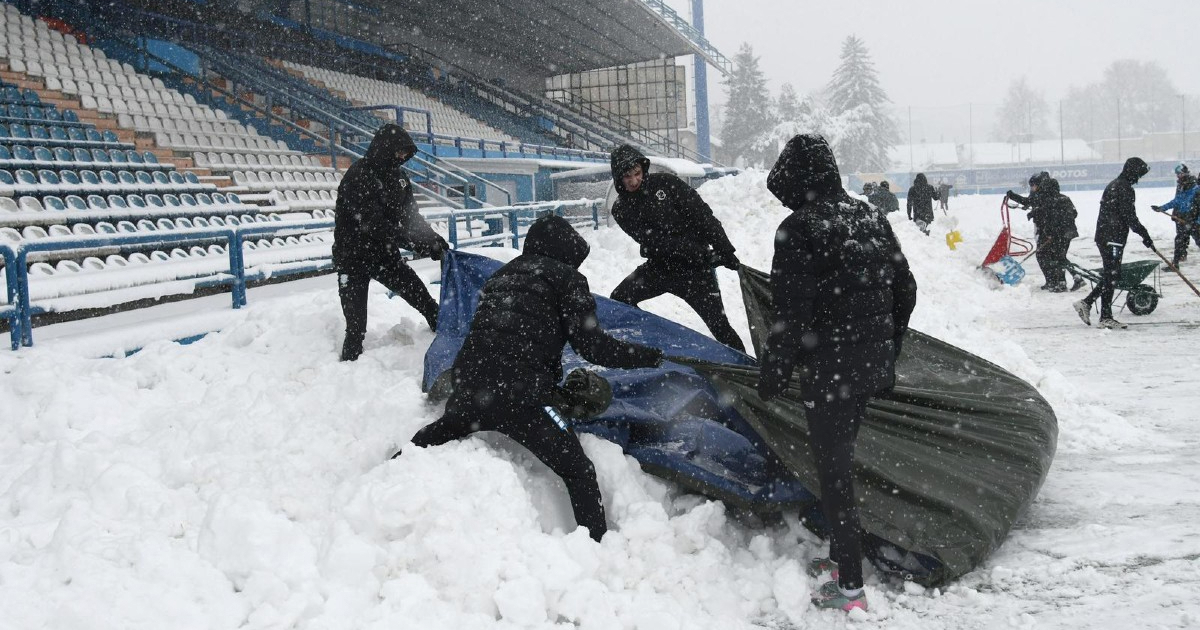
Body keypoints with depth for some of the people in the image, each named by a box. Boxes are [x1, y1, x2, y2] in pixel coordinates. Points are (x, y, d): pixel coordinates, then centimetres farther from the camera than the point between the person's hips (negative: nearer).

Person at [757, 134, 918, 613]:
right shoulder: (872, 219, 7)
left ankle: (850, 586, 8)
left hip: (828, 371, -8)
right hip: (873, 366, 8)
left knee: (833, 472, 2)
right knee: (841, 457, 22)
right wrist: (887, 350, 23)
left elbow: (792, 314, -19)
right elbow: (905, 291, 13)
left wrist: (773, 374, -8)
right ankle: (840, 554, 34)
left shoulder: (799, 228, -17)